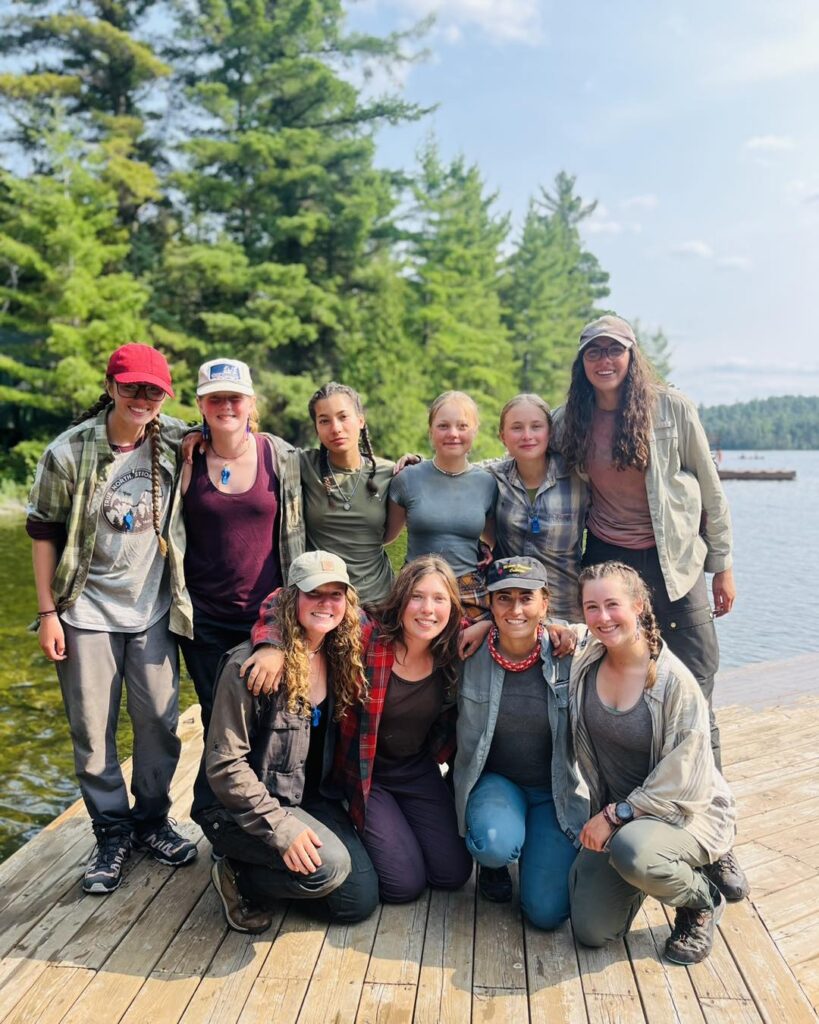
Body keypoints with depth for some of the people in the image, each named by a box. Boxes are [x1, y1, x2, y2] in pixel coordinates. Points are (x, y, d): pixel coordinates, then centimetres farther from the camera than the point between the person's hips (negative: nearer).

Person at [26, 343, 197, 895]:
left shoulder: (176, 442, -4)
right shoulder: (68, 453, -10)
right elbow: (43, 532, -4)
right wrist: (47, 612, -6)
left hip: (153, 611, 2)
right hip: (88, 614, -2)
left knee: (160, 722, 8)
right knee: (93, 731, 6)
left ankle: (152, 819, 29)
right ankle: (113, 832, 24)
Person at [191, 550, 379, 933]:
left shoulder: (339, 659, 1)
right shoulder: (250, 665, -20)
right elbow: (224, 764, -20)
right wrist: (280, 827, -26)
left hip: (311, 800, 7)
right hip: (238, 807, -7)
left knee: (360, 901, -4)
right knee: (329, 864, -28)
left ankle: (269, 870, 17)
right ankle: (238, 877, -2)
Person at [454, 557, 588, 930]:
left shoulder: (567, 656, -13)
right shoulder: (471, 655, -11)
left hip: (557, 790, 0)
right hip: (494, 780, 0)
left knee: (547, 910, -11)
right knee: (497, 843, -33)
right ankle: (494, 864, 7)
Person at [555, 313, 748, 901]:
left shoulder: (672, 409, -4)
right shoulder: (572, 421, 4)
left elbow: (710, 491, 1)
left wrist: (722, 566, 2)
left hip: (675, 565, -2)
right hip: (607, 561, 3)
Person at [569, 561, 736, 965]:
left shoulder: (675, 682, -23)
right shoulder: (585, 662, -9)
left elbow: (681, 779, -20)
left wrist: (617, 814, -19)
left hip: (685, 811, -5)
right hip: (615, 813, 5)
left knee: (632, 850, -38)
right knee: (592, 931, -3)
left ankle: (702, 901, -3)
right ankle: (637, 875, 28)